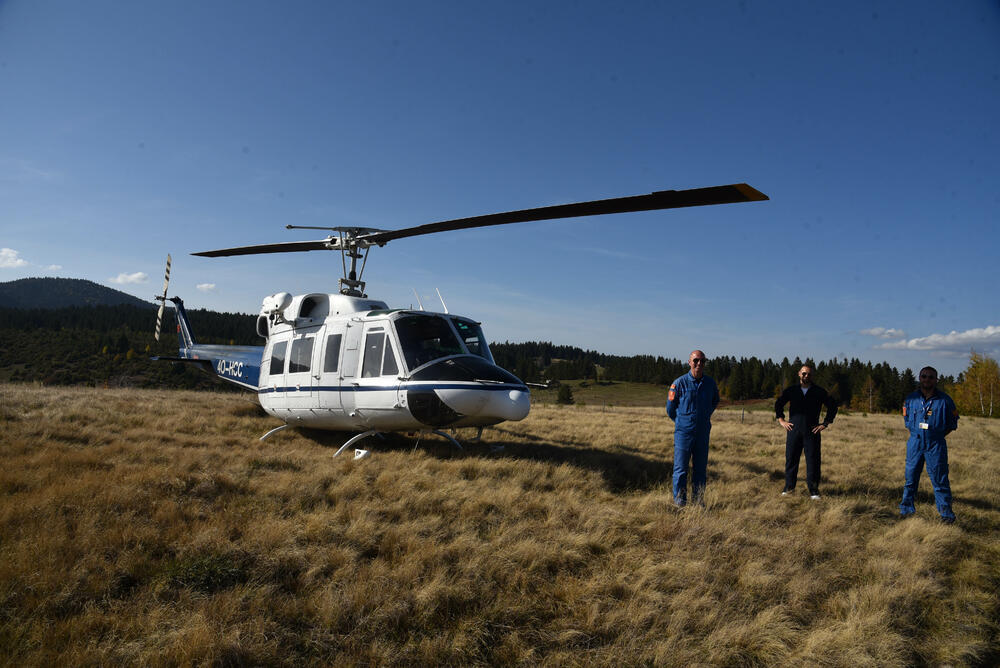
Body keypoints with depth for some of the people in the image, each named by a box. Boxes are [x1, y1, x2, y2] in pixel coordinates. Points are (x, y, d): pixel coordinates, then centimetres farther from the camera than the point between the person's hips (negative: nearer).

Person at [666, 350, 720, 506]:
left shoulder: (710, 383, 4)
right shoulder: (679, 383, -8)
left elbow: (715, 401, 24)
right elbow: (670, 407, 4)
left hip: (703, 433, 4)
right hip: (684, 432, -3)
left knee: (701, 468, 8)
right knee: (681, 468, -1)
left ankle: (699, 501, 18)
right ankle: (679, 502, 6)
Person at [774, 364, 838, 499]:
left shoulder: (819, 392, 5)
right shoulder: (791, 390, 9)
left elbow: (832, 406, 10)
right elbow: (778, 404, 18)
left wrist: (825, 423, 3)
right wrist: (781, 420, 9)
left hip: (812, 431, -1)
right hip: (793, 430, 1)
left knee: (813, 461, -1)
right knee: (791, 459, 4)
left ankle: (813, 490, 7)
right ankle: (789, 487, 16)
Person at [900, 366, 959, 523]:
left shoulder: (944, 400, -2)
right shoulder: (911, 398, 4)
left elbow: (953, 422, 7)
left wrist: (938, 436, 3)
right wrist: (915, 433, 10)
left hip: (936, 445, -2)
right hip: (915, 444, 2)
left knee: (939, 478, -1)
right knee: (911, 476, 8)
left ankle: (946, 513, 10)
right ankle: (906, 508, 19)